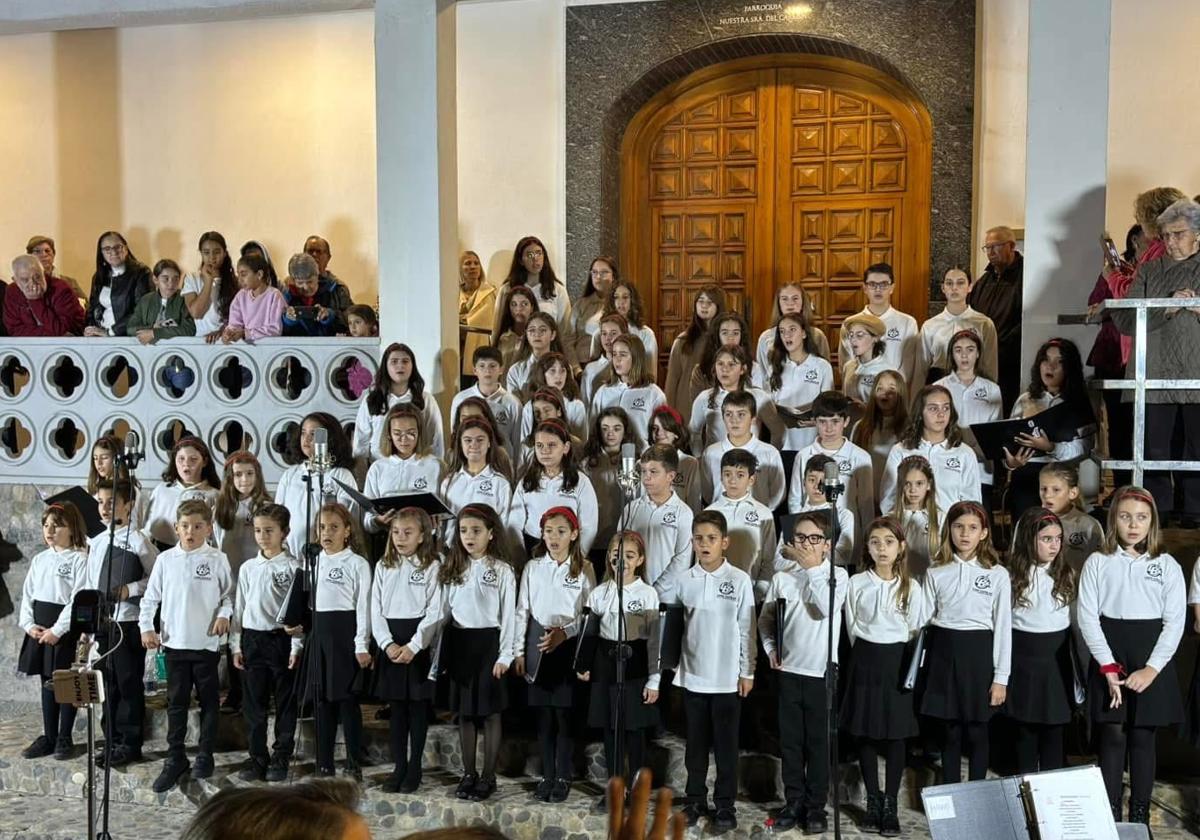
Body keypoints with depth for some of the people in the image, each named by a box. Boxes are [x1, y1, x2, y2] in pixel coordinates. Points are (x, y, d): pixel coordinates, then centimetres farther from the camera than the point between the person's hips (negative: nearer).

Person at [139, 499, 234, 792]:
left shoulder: (217, 560, -4)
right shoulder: (165, 559, 1)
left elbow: (229, 594, 4)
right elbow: (150, 597, 6)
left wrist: (224, 614, -12)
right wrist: (146, 627, -3)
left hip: (207, 643, -1)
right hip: (174, 643, 1)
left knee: (209, 702, 9)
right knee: (176, 703, 8)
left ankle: (205, 756, 22)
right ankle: (175, 758, 19)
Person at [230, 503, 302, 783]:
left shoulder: (293, 567, -5)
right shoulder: (248, 568, 7)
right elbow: (239, 608, 11)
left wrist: (296, 646, -10)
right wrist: (236, 645, 8)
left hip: (282, 639, -4)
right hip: (253, 639, 4)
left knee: (285, 703, 5)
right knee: (253, 703, 8)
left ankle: (281, 758, 16)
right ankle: (257, 757, 19)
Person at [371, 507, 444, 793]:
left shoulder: (432, 567, -4)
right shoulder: (383, 566, 8)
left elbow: (435, 613, -9)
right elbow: (376, 610, 4)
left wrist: (413, 646, -16)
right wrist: (388, 643, -9)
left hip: (420, 644, -3)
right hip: (390, 644, 3)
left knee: (418, 705, 4)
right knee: (396, 707, 9)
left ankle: (414, 767, 14)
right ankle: (398, 766, 18)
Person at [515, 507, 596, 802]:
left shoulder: (584, 569, -1)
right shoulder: (533, 567, 5)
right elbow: (522, 611, 6)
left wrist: (564, 632, -15)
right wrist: (519, 651, 4)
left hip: (569, 645, -2)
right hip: (538, 644, 2)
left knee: (565, 713, 0)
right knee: (544, 714, 7)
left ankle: (563, 777, 12)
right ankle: (547, 775, 18)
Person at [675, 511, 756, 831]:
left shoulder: (740, 580, -7)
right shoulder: (684, 580, 1)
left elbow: (747, 630, -3)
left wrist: (747, 672, -3)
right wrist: (674, 666, 5)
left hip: (727, 677, -2)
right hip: (693, 675, 3)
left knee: (726, 744, 7)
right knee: (696, 742, 13)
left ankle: (725, 805, 18)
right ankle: (695, 800, 25)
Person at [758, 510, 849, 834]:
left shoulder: (837, 574, -2)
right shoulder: (781, 578, 4)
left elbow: (826, 608, -20)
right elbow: (765, 618, 14)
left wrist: (812, 569, -15)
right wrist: (770, 648, 0)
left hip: (821, 670, -2)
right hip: (788, 669, 3)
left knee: (818, 741, 5)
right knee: (790, 740, 10)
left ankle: (816, 805, 18)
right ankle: (794, 801, 23)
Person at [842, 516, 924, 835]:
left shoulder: (911, 587, -2)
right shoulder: (856, 583, -2)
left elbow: (917, 630, 4)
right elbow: (852, 627, 6)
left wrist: (899, 657, 1)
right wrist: (867, 654, 5)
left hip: (898, 661, -1)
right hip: (865, 659, 1)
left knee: (895, 734, 3)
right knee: (864, 733, 6)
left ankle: (890, 804, 14)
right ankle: (873, 800, 20)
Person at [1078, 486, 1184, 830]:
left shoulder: (1167, 565, 2)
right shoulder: (1098, 562, 0)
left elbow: (1175, 622, -2)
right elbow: (1087, 617, -4)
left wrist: (1151, 670, -12)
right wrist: (1109, 668, -11)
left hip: (1152, 658, 1)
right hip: (1109, 658, 0)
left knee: (1143, 737, 6)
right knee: (1112, 737, 2)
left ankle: (1140, 816, 17)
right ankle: (1109, 814, 11)